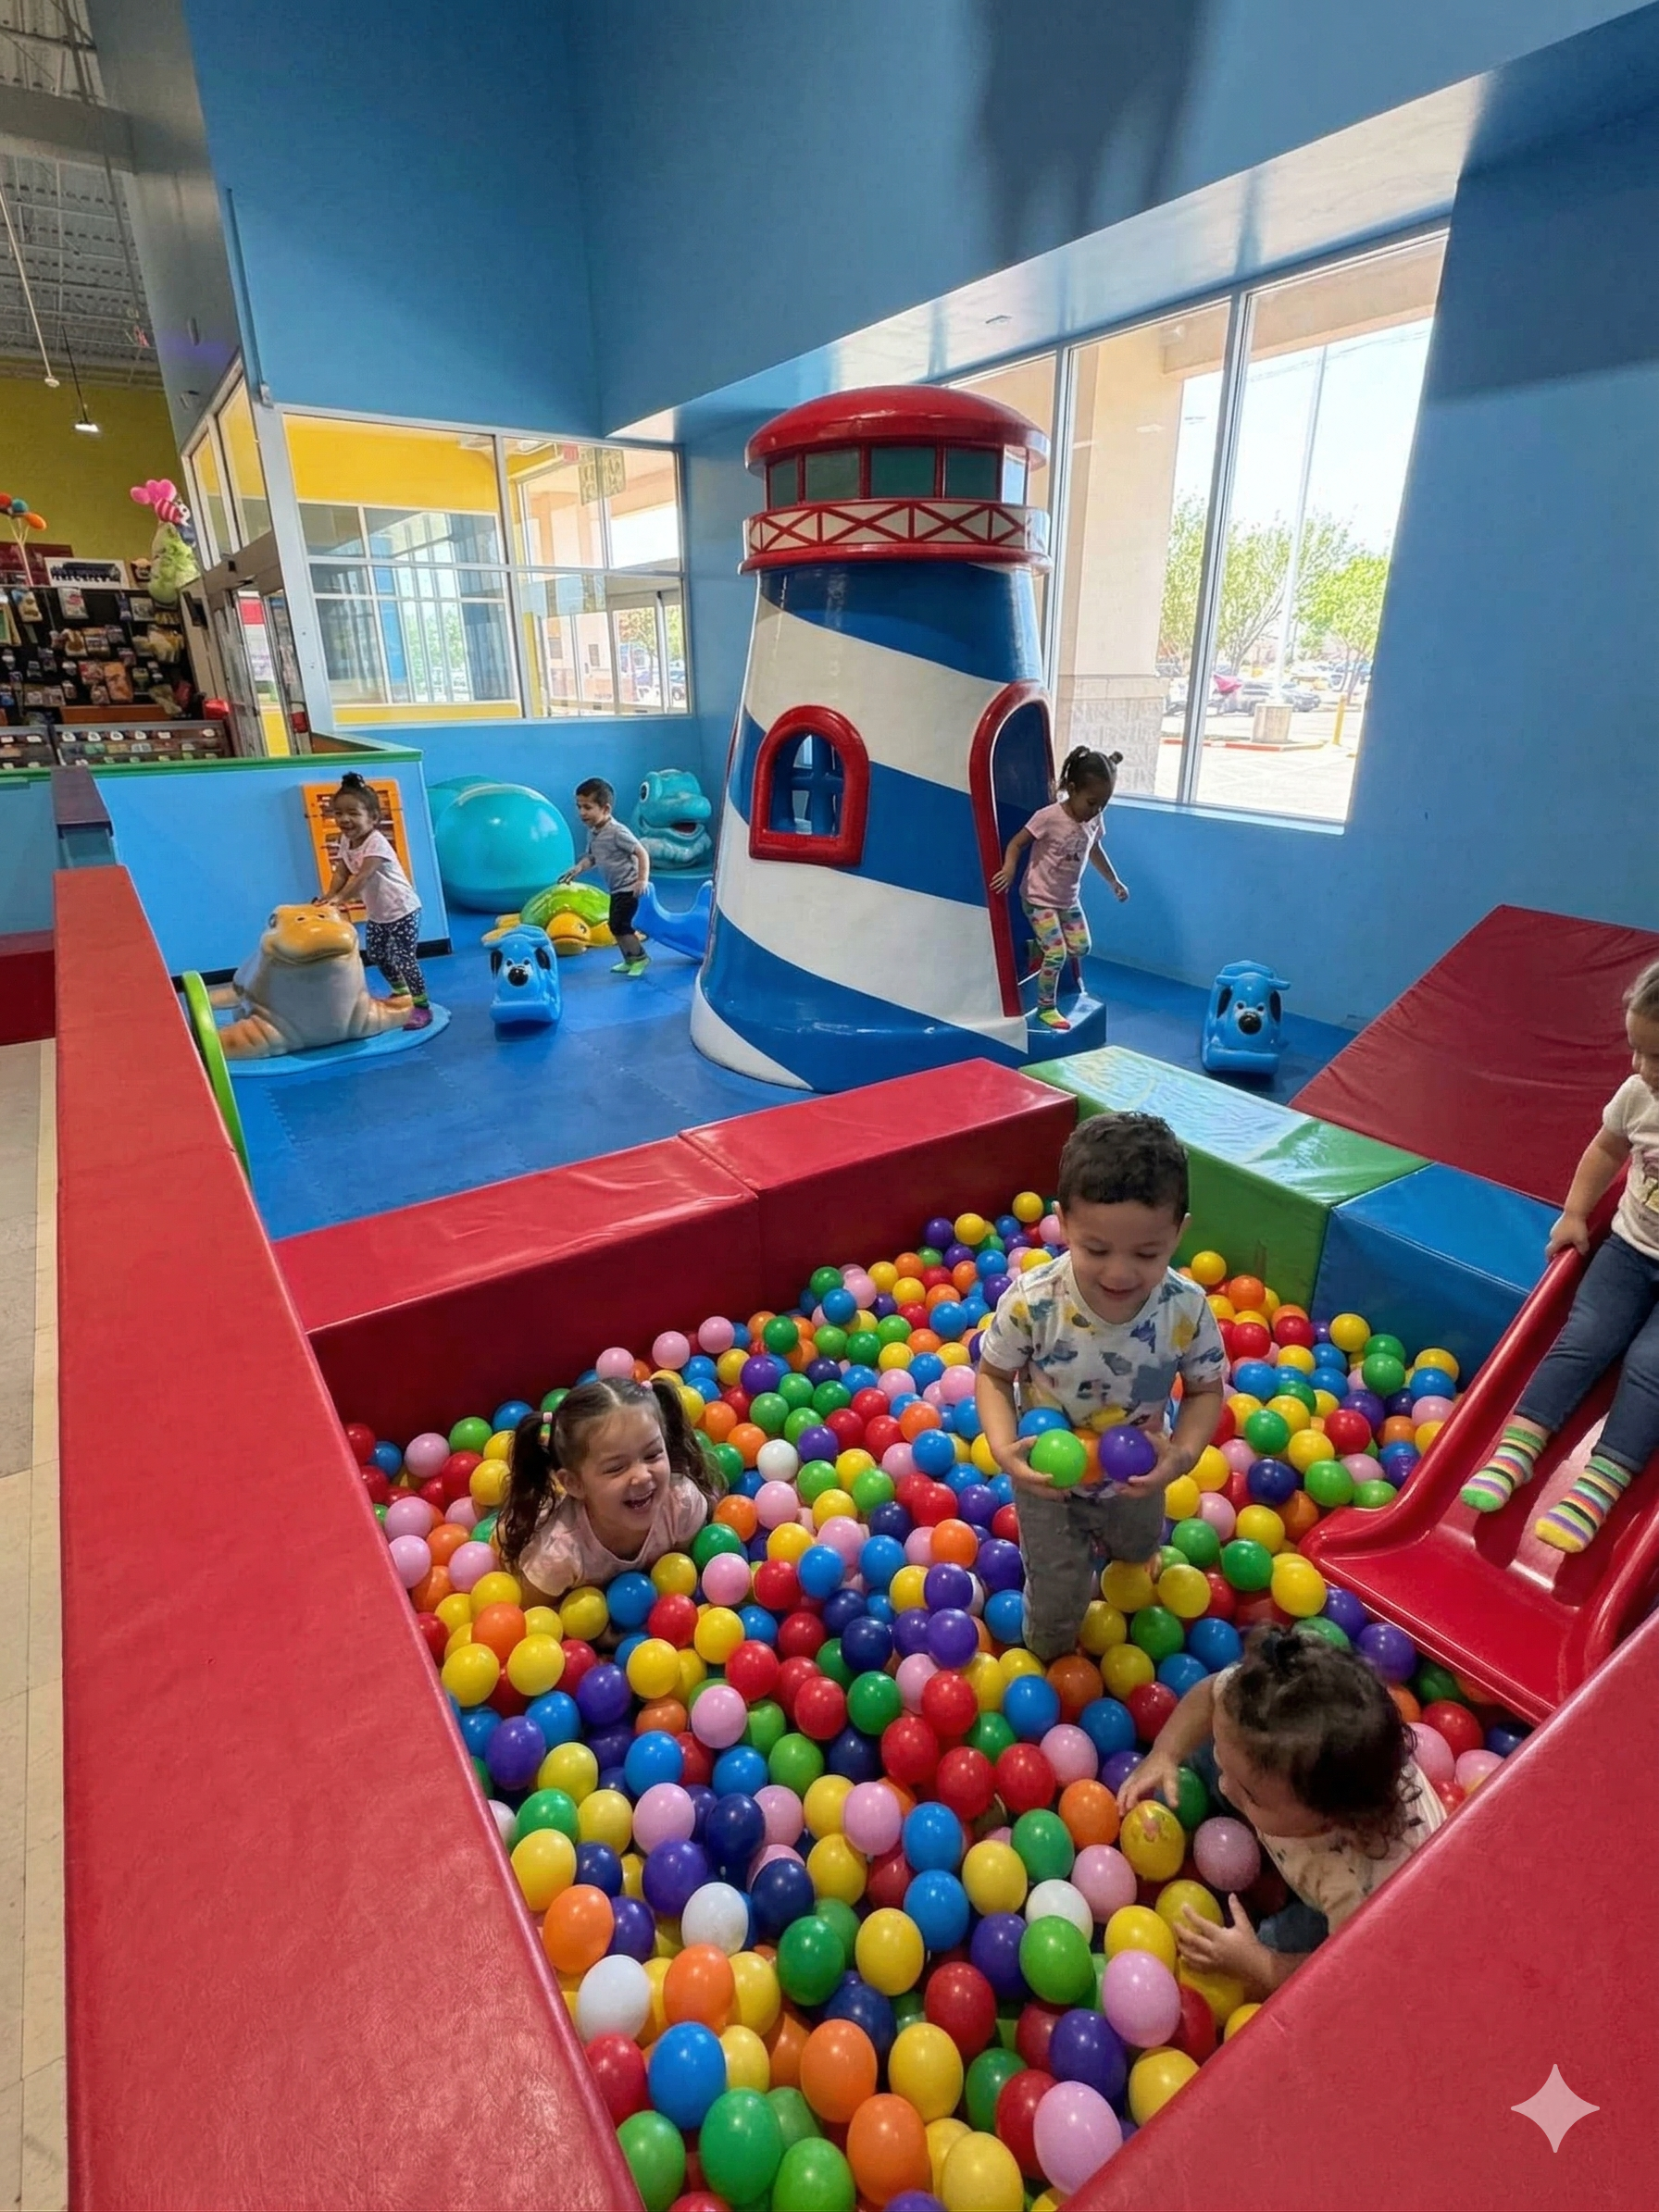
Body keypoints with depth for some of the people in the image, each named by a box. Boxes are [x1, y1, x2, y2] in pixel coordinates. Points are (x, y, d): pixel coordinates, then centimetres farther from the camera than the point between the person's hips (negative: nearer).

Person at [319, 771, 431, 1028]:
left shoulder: (376, 842, -23)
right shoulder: (345, 841, 3)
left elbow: (362, 877, -32)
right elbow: (341, 873, -3)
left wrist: (340, 898, -41)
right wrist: (330, 896, -21)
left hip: (402, 909, -9)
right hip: (376, 912, 9)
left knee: (405, 958, -10)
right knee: (376, 955, 19)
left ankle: (422, 1006, -1)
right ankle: (402, 994, 37)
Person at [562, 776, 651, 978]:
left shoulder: (617, 832, -22)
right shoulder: (592, 833, 4)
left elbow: (642, 853, -22)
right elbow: (592, 857, 15)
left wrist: (643, 880, -28)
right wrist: (578, 868, -5)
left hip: (629, 888, -9)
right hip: (616, 889, 9)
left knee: (619, 925, -12)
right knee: (615, 925, 15)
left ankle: (640, 956, 5)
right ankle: (629, 960, 28)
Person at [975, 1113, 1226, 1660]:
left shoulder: (1188, 1310, -30)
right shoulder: (1031, 1302, -35)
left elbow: (1206, 1389, -12)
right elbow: (994, 1375, -17)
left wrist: (1183, 1452, -29)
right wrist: (1003, 1447, -33)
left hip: (1135, 1479, 3)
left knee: (1138, 1550, 37)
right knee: (1058, 1598, 21)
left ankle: (1103, 1540, 74)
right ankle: (1050, 1667, 56)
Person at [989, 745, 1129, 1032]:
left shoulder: (1094, 820, -2)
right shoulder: (1049, 817, -23)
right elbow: (1017, 843, -17)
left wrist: (1114, 881, 23)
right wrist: (1009, 868, -37)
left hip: (1069, 899, 7)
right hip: (1039, 899, -7)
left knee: (1081, 947, 6)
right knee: (1056, 955, -10)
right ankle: (1046, 1008, 6)